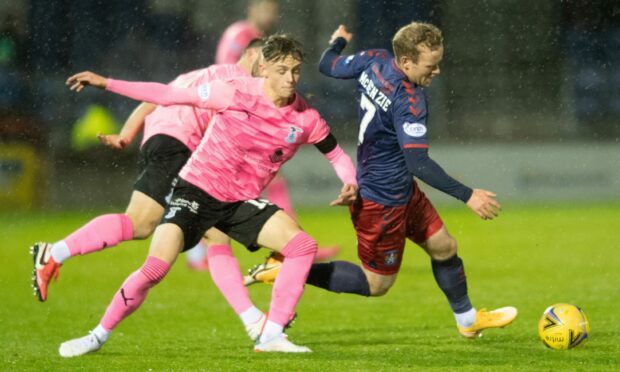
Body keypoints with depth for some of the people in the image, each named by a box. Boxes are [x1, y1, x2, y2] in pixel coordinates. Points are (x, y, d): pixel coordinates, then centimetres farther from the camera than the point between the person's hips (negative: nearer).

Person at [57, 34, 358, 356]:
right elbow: (169, 95, -12)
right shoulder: (236, 93, -18)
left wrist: (350, 183, -13)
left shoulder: (305, 119, -7)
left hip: (243, 201, 4)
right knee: (154, 269, -18)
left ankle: (270, 336, -12)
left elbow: (336, 154, 9)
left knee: (303, 245, -18)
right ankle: (98, 335, 2)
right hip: (197, 188, -4)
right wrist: (106, 84, -13)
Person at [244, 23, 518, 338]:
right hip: (383, 200, -10)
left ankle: (468, 321, 36)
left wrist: (338, 41, 32)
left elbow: (328, 66, 10)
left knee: (443, 246, 19)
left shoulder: (375, 61, -7)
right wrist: (467, 196, -33)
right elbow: (418, 163, -35)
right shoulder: (409, 100, -31)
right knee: (376, 284, 6)